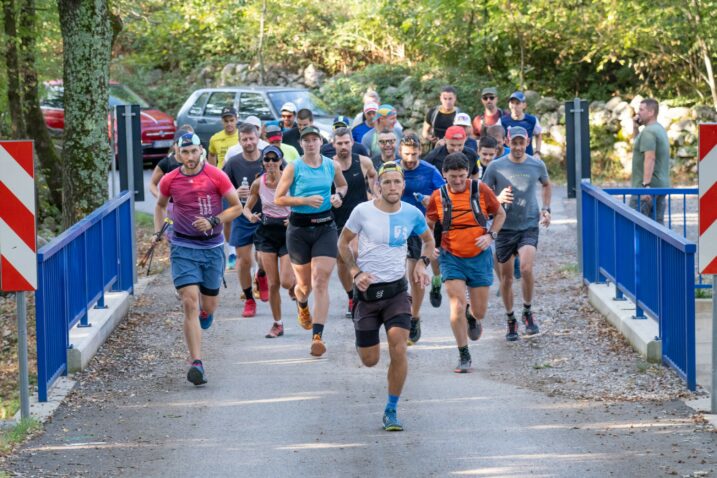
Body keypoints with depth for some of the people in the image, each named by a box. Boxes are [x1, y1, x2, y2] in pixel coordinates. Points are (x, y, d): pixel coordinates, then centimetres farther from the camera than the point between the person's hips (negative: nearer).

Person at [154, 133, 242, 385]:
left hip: (212, 246, 1)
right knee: (190, 302, -14)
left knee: (209, 305, 10)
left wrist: (213, 221, -14)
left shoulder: (216, 176, -6)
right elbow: (161, 205, 20)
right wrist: (158, 231, 10)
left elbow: (237, 207, -1)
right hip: (183, 246, -1)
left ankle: (205, 314, 51)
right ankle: (196, 363, -17)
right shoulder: (170, 180, -1)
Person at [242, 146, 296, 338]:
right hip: (267, 232, 2)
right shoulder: (258, 183, -1)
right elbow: (247, 207, 9)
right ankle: (277, 324, 14)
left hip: (287, 230, -2)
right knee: (273, 283, 1)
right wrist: (251, 216, -14)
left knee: (286, 282, -11)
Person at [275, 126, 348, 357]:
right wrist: (306, 200, -18)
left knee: (321, 282, -13)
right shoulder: (293, 168, -5)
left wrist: (338, 196, 1)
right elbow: (278, 199, -7)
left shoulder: (332, 166, 3)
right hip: (299, 228, -1)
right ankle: (302, 305, 50)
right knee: (304, 283, 11)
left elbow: (343, 185, 23)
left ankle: (317, 336, -18)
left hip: (325, 227, 1)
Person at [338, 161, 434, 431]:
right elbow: (343, 242, 5)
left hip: (397, 290, 1)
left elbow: (428, 240, 18)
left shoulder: (412, 214, -2)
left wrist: (422, 264, 0)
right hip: (367, 290, -1)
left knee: (399, 351, -15)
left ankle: (391, 411, 0)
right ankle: (363, 342, 44)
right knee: (370, 361, 5)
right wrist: (356, 273, -8)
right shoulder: (363, 211, -9)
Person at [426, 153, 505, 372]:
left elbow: (500, 214, 7)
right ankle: (463, 356, 1)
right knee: (457, 307, -12)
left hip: (479, 257, 0)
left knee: (480, 311, 7)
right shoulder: (438, 197, -4)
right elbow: (428, 225, 11)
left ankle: (473, 319, 46)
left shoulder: (481, 190, -7)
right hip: (452, 258, 0)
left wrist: (491, 235, -8)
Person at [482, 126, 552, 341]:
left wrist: (546, 209, 10)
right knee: (506, 276, 6)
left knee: (526, 268, -21)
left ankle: (528, 312, 1)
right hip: (505, 227, 0)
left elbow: (546, 185, 22)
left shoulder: (537, 165, 1)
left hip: (529, 226, 0)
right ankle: (511, 320, 23)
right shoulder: (496, 167, -5)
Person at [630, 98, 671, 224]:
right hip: (661, 186, 10)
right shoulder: (659, 129, 17)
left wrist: (646, 184, -28)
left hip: (647, 187, -10)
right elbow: (638, 143, 34)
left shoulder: (648, 132, -15)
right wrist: (635, 127, 18)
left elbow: (650, 159, -24)